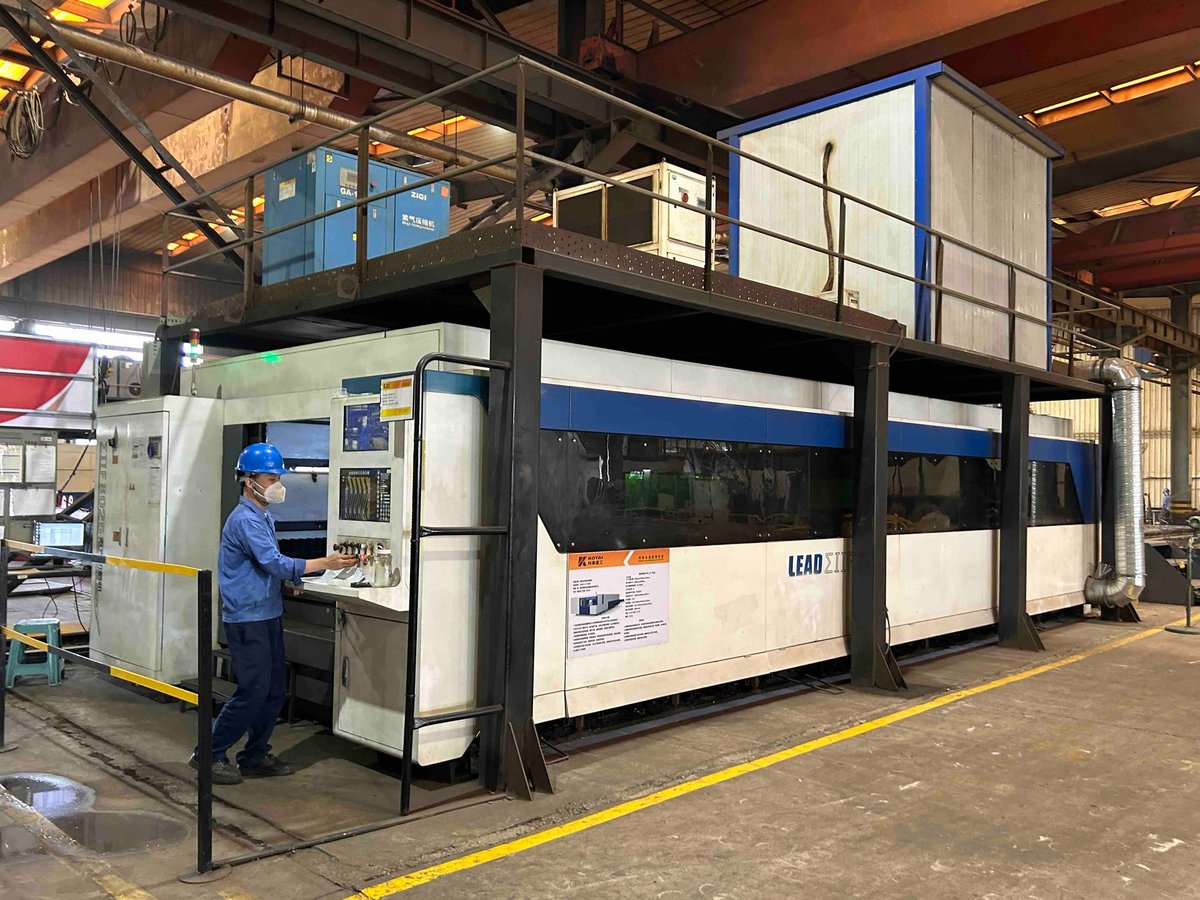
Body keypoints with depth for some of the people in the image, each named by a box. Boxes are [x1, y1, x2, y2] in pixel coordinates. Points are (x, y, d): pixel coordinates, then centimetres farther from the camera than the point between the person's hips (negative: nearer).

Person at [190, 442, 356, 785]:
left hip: (268, 615, 10)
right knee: (253, 690, -7)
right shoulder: (245, 519, -17)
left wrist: (290, 578, 7)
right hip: (247, 619, -10)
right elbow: (273, 562, -25)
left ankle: (255, 756, 22)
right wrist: (324, 563, -26)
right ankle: (210, 754, 9)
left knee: (275, 688, 11)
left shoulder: (265, 516, 14)